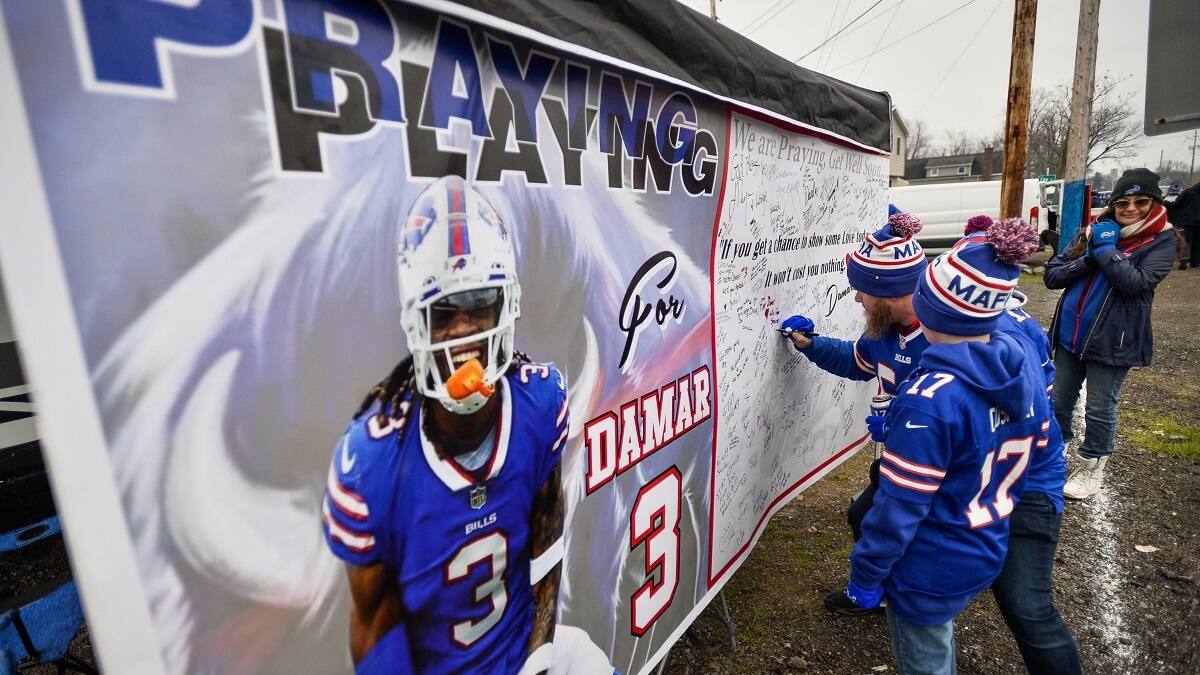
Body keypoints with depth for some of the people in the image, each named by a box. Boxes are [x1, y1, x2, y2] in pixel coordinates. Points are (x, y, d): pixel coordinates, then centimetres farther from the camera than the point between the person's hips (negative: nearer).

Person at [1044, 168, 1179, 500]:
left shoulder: (1162, 241, -6)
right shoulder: (1094, 232, 6)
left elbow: (1134, 282, -22)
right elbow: (1051, 275, 0)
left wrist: (1106, 248, -16)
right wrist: (1088, 259, -15)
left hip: (1113, 341, -4)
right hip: (1069, 335, 4)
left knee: (1099, 410, 7)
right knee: (1058, 402, 14)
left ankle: (1092, 469, 26)